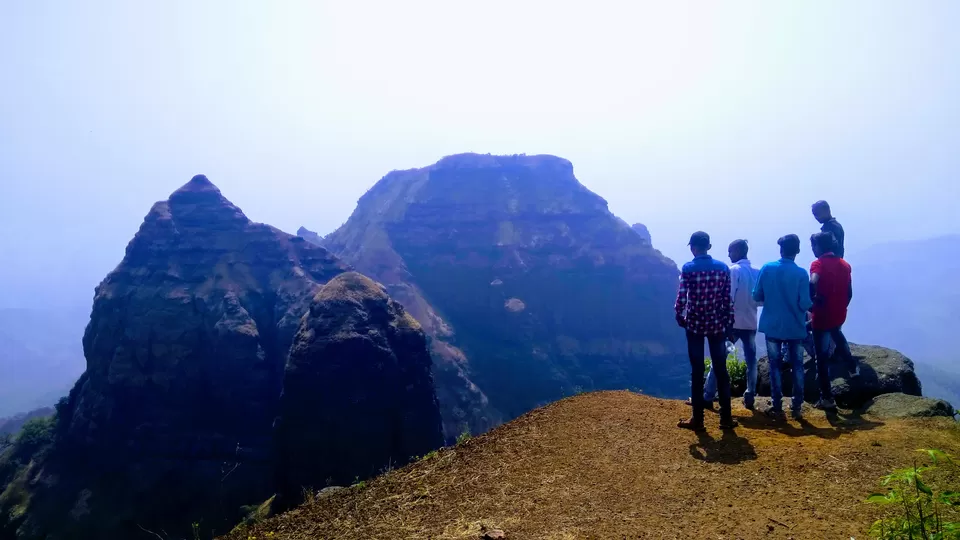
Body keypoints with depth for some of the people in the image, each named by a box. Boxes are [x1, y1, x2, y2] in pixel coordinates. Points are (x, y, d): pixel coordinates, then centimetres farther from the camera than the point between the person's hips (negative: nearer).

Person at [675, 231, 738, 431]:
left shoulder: (688, 269, -8)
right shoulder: (723, 267, 2)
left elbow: (681, 297, -12)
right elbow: (728, 299, 2)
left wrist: (679, 317, 5)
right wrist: (729, 322, 10)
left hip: (695, 324, -3)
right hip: (717, 324, 3)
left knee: (697, 371, 2)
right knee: (721, 370, 9)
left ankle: (698, 419, 6)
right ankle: (726, 418, 13)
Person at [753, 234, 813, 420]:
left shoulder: (767, 269, -8)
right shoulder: (801, 273, -12)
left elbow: (757, 296, -4)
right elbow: (805, 304, -13)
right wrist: (811, 304, 9)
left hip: (772, 326, 1)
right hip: (795, 328, 0)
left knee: (775, 366, 9)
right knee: (797, 366, 14)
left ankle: (777, 408, 10)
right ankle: (797, 407, 17)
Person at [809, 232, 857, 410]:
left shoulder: (818, 264, -15)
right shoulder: (845, 265, 4)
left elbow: (812, 284, -33)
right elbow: (849, 293, 8)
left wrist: (813, 302, -16)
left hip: (822, 316, -6)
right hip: (840, 315, 6)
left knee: (822, 357, 4)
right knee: (836, 333, 41)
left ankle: (827, 398, 11)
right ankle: (852, 366, 46)